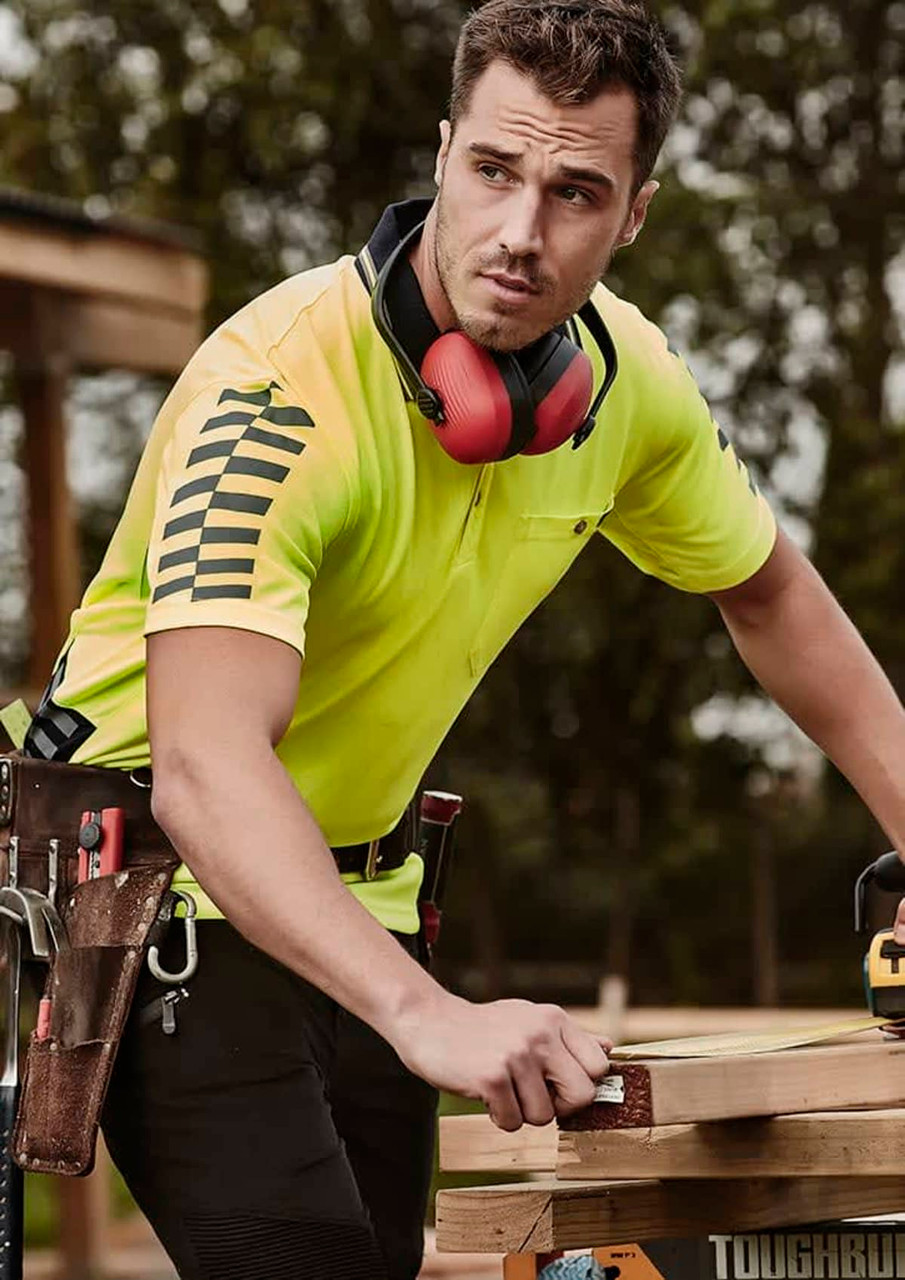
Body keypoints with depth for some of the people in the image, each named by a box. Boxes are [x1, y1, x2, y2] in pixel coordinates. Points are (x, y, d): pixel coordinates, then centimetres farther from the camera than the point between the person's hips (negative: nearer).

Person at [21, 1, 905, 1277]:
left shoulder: (627, 375, -6)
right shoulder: (281, 383, -28)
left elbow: (769, 597, 15)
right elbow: (206, 766, -39)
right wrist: (428, 1014, -51)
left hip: (361, 897, 7)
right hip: (176, 878, -7)